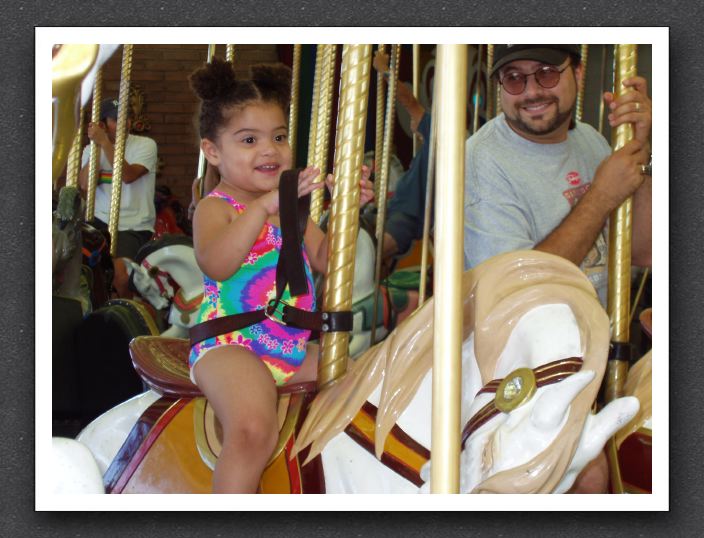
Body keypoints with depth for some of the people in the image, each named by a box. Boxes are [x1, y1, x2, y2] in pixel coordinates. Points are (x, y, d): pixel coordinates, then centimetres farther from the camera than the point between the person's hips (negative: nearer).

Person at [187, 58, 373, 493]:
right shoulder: (215, 207, -4)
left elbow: (324, 260, 14)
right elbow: (215, 264, -26)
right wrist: (266, 205, -33)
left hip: (295, 347, 8)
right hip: (230, 346, -8)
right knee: (253, 430, -33)